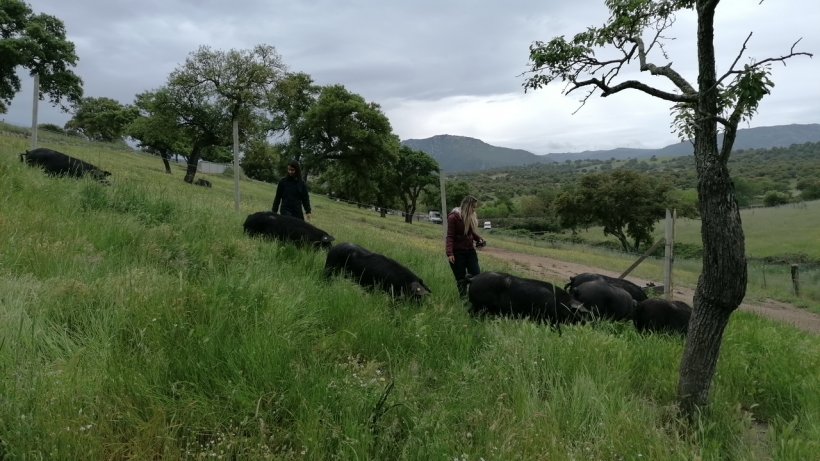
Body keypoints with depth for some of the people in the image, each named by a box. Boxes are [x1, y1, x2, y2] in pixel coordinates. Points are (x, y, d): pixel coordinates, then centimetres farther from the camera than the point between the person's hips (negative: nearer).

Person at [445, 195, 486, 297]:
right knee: (461, 279, 4)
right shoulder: (454, 217, -13)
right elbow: (450, 236, -15)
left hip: (470, 250, 6)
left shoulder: (472, 217, 6)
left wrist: (479, 239, -4)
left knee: (477, 275, 0)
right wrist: (449, 253, -24)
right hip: (457, 252, -6)